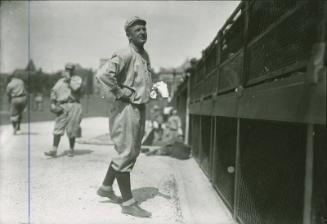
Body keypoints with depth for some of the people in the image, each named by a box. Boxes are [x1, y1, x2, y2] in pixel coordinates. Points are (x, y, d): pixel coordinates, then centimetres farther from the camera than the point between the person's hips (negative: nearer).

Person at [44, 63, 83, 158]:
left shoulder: (77, 79, 6)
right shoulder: (60, 81, 18)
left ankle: (71, 150, 14)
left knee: (71, 130, 1)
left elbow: (76, 88, -15)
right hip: (62, 107, 4)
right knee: (58, 129, -3)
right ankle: (54, 150, -2)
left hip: (73, 106, -3)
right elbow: (54, 92, 14)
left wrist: (69, 79, -9)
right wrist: (52, 104, 1)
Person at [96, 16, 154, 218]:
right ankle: (128, 203, 12)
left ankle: (106, 187, 35)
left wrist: (152, 88, 11)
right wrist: (122, 93, -19)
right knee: (126, 154, -1)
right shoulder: (125, 54, -13)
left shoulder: (145, 55, 15)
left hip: (141, 109, 10)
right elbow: (104, 75, -26)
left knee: (132, 152, 17)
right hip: (126, 109, -10)